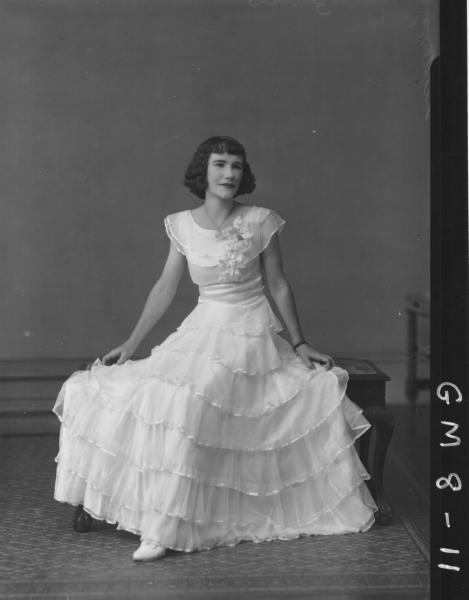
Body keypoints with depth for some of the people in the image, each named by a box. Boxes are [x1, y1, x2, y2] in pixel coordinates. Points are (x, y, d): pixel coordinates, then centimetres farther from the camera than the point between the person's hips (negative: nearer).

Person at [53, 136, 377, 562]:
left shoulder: (260, 222, -5)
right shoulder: (182, 226, 1)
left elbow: (278, 286, 2)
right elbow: (165, 290, 6)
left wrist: (299, 344, 3)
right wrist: (131, 344, 4)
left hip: (256, 335, -1)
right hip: (203, 332, 1)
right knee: (169, 398, -19)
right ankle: (161, 529, -7)